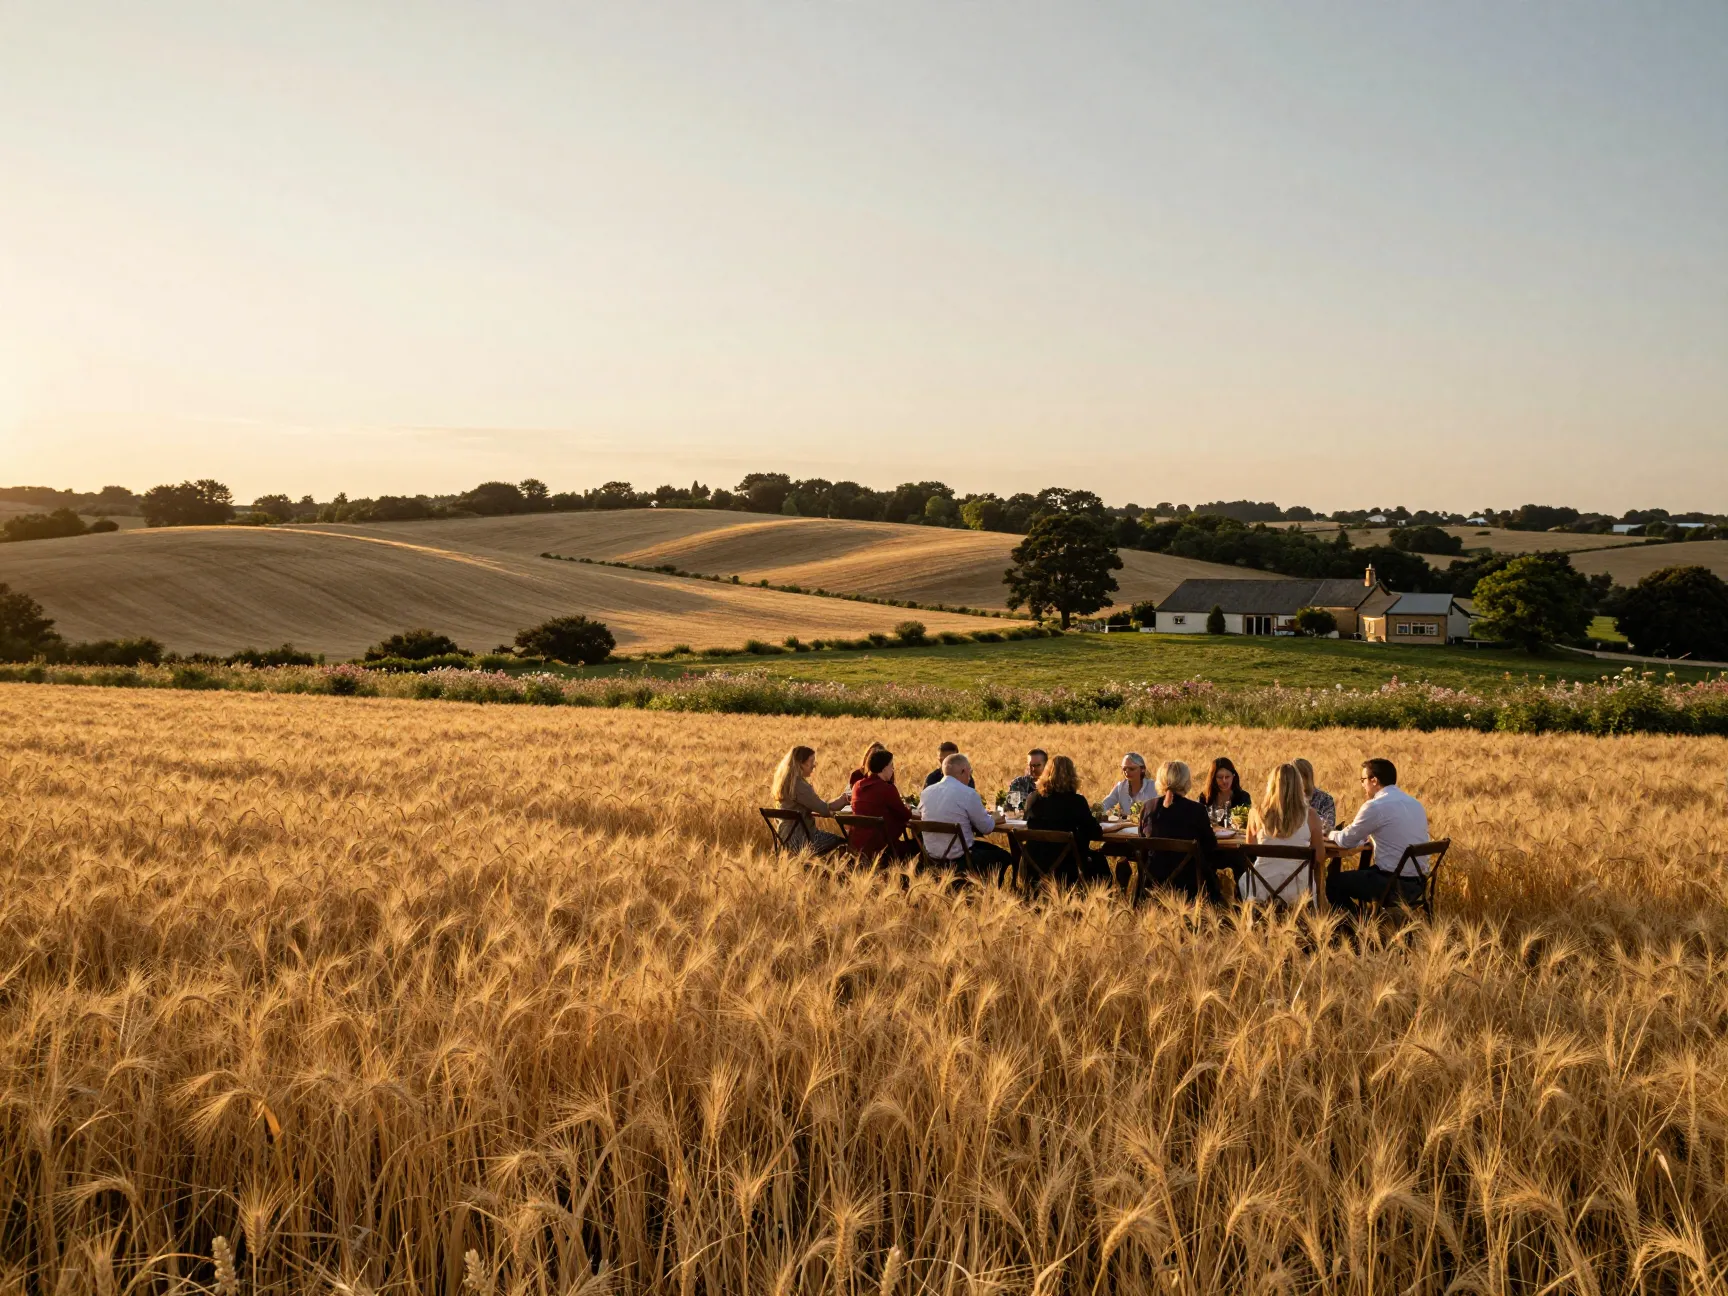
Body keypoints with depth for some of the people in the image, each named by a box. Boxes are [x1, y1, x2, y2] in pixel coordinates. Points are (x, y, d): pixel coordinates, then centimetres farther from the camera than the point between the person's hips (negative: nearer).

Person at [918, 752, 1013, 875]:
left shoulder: (927, 792, 3)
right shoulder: (968, 793, -16)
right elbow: (987, 827, -8)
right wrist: (992, 818, 16)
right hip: (959, 857, -7)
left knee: (985, 846, 30)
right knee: (1004, 857, 15)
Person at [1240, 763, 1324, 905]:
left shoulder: (1257, 813, -8)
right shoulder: (1309, 815, -11)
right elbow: (1320, 858, -1)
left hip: (1261, 890, 0)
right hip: (1297, 890, 0)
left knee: (1242, 880, 35)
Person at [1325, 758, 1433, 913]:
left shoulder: (1376, 806, -15)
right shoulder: (1415, 803, 10)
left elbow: (1346, 840, -5)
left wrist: (1332, 833, 15)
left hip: (1393, 885, -8)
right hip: (1418, 884, 8)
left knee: (1334, 881, 7)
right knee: (1360, 874, 30)